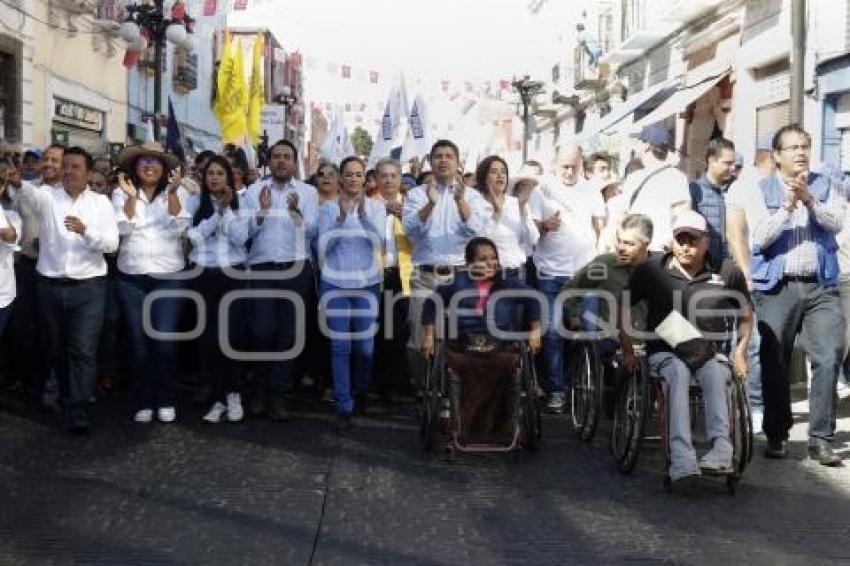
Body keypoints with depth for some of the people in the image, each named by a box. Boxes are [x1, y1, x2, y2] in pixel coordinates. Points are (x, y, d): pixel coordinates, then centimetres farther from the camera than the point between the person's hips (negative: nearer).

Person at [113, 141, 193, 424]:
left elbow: (180, 227, -9)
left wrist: (172, 193, -20)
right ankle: (143, 402, 17)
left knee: (164, 342, -6)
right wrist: (131, 197, -19)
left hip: (168, 277, -1)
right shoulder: (122, 194, 3)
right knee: (138, 342, 5)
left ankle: (166, 400, 9)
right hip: (131, 278, 1)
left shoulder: (178, 192, 2)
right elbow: (122, 229, -8)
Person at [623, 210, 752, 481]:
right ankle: (682, 462, -49)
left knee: (716, 376, -35)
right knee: (677, 373, -36)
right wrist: (627, 351, 6)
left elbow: (745, 315, 19)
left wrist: (740, 352, 6)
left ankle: (721, 451, -47)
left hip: (712, 352, 1)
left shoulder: (727, 271, 4)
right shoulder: (652, 270, 0)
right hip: (665, 351, -1)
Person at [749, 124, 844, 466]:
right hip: (777, 287, -1)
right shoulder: (762, 190, 5)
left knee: (829, 359, -8)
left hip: (821, 286, 2)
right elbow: (760, 238, -6)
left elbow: (837, 223, -3)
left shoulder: (824, 186, 12)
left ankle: (821, 439, -1)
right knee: (775, 364, 3)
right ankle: (776, 435, 16)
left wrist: (809, 200, -16)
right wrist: (787, 206, -16)